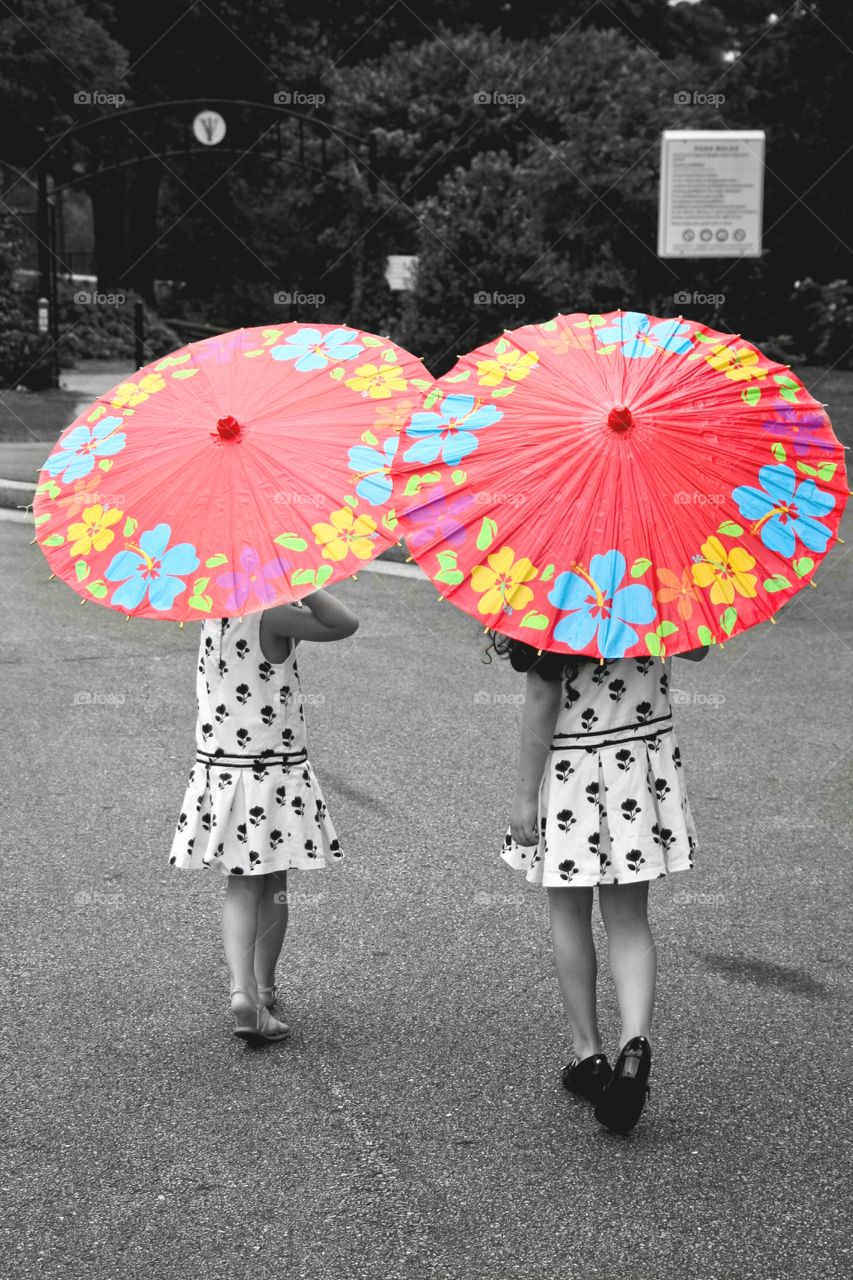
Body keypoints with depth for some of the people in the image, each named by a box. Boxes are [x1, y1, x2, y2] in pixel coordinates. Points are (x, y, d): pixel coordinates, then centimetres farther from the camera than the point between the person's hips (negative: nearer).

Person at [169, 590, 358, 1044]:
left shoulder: (211, 612, 1)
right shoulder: (271, 616, -18)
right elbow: (345, 624, -29)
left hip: (218, 766, 5)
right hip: (274, 770, -5)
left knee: (241, 886, 8)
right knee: (273, 885, 11)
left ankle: (242, 988, -8)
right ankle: (263, 989, 22)